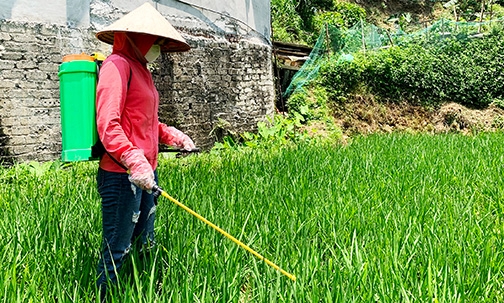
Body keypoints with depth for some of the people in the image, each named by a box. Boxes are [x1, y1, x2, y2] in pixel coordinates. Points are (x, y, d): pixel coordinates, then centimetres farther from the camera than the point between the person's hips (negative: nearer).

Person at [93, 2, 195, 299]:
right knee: (117, 250, -3)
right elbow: (107, 124, -20)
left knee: (146, 245, 16)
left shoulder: (141, 69, 18)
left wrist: (171, 134, 16)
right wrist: (134, 162, -27)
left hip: (146, 171, 10)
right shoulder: (118, 64, -10)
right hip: (121, 175, -10)